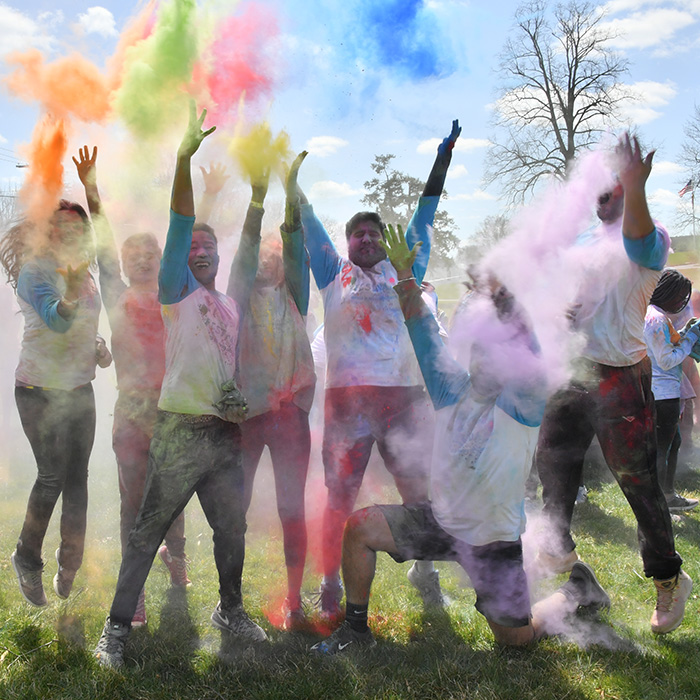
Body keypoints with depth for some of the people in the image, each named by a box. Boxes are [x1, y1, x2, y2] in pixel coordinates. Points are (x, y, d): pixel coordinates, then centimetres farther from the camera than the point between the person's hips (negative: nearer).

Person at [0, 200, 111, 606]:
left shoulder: (86, 276, 10)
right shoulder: (35, 270, -12)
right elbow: (55, 319, -31)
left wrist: (98, 345, 5)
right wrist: (72, 294, -50)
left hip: (79, 389, 6)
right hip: (40, 390, -6)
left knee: (78, 478, 5)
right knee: (53, 475, -7)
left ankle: (70, 572, 17)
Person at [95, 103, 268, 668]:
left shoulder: (231, 302, 19)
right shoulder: (178, 293, 3)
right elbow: (180, 223, -6)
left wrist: (257, 198, 18)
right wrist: (185, 158, -14)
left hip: (226, 431, 6)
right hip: (182, 430, -6)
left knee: (232, 528, 13)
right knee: (149, 530, -3)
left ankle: (230, 610, 30)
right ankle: (118, 626, 3)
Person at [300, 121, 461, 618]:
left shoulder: (403, 272, 17)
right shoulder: (335, 275, 14)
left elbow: (425, 214, 19)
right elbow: (309, 222, 15)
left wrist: (443, 158, 20)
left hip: (405, 395, 2)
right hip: (348, 397, -1)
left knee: (421, 489, 5)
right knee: (341, 495, -1)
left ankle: (425, 574, 24)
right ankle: (331, 586, 10)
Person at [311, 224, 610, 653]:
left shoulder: (523, 404, -14)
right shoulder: (455, 390, 0)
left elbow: (531, 363, -34)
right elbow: (426, 335, -3)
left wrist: (502, 299, -39)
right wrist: (406, 276, -11)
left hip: (494, 539, -5)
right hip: (441, 520, 5)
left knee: (516, 637, 3)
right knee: (360, 528, -7)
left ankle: (576, 594, 33)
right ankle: (356, 629, 9)